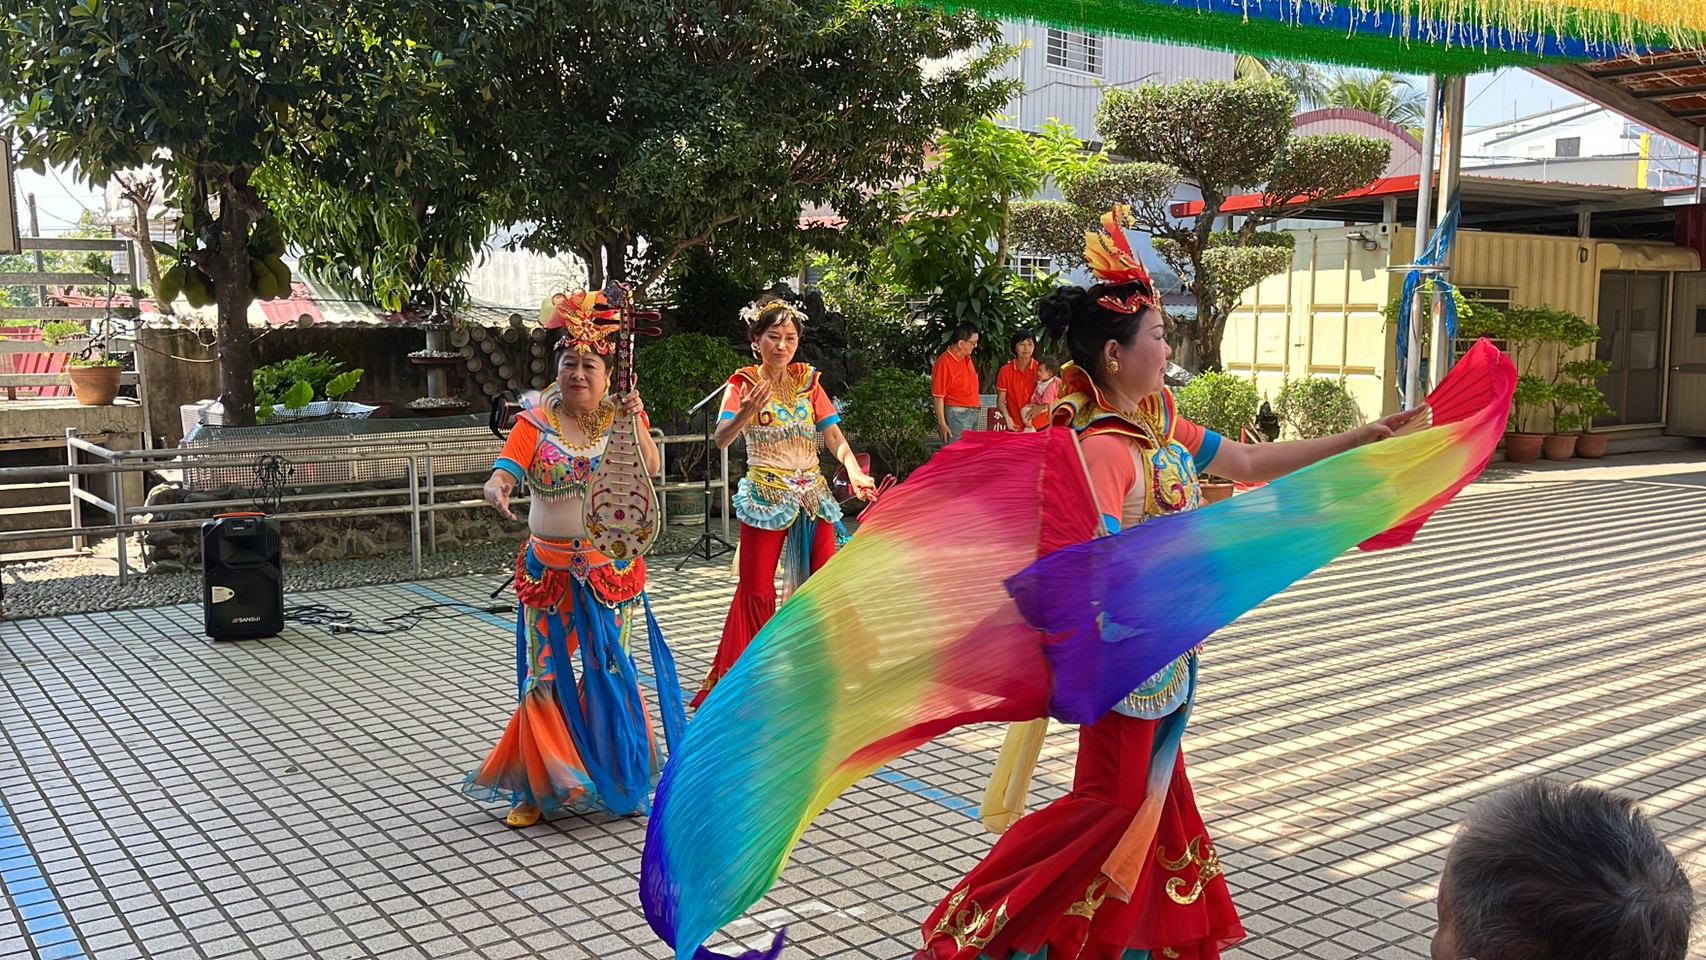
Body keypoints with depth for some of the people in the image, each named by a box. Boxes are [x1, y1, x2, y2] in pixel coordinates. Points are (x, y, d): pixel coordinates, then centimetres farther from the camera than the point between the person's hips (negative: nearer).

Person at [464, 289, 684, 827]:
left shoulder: (621, 416, 1)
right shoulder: (536, 421, -2)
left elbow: (650, 470, -13)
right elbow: (504, 471, -15)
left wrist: (635, 424, -28)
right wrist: (496, 490, -37)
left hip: (612, 567, 1)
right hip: (549, 569, 0)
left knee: (611, 673, 9)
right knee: (545, 676, 5)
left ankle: (620, 783, 24)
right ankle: (538, 789, 18)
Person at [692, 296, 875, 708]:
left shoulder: (807, 380, 6)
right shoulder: (743, 384, -4)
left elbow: (833, 434, 1)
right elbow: (721, 439, -18)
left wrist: (854, 469, -17)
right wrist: (744, 414, -39)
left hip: (812, 494, 4)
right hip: (766, 495, -4)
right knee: (756, 590, -1)